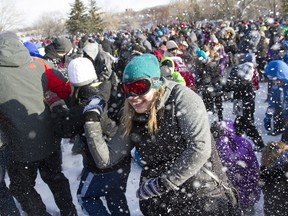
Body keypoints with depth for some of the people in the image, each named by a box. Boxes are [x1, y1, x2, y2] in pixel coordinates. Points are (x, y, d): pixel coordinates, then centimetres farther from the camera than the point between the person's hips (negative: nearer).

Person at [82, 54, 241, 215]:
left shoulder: (181, 98, -13)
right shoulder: (132, 120, 3)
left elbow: (200, 148, -20)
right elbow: (105, 160, 4)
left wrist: (163, 183, -18)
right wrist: (92, 119, -3)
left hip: (204, 197, -4)